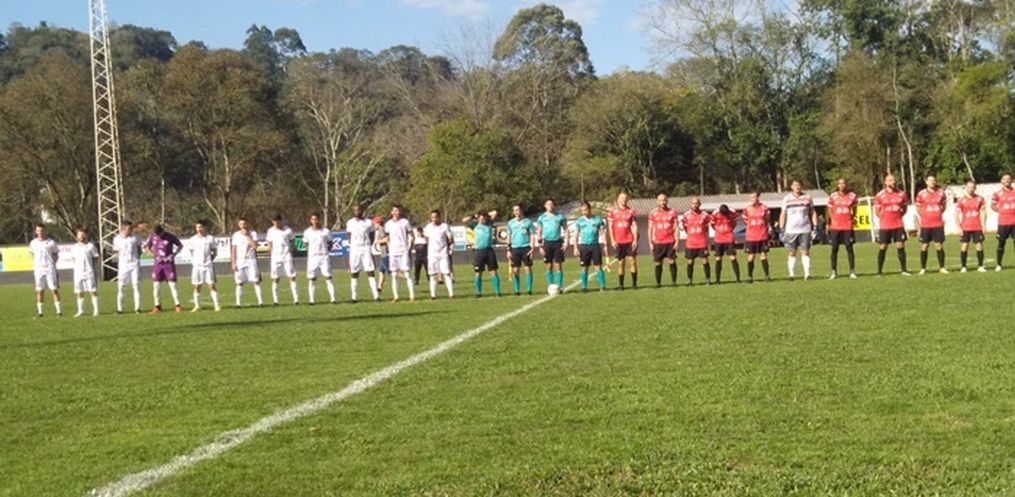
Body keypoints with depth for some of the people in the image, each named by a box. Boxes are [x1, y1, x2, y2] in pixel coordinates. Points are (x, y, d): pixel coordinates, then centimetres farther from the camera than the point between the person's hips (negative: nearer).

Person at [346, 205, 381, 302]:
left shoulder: (368, 222, 2)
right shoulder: (350, 223, 6)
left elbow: (372, 238, 8)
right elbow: (350, 239, 11)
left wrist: (372, 250, 2)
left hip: (366, 250, -1)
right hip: (354, 250, 1)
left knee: (370, 272, -6)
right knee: (354, 274, 3)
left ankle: (376, 295, -8)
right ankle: (355, 297, 9)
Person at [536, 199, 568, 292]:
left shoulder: (560, 217, 4)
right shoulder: (542, 217, 6)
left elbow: (565, 229, 8)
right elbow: (539, 232, 9)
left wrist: (566, 242, -2)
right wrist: (540, 245, 2)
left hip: (558, 242, -1)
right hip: (547, 242, 1)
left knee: (558, 266, -3)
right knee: (549, 266, 4)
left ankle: (559, 287, 0)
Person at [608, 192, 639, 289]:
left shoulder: (631, 211, 5)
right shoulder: (613, 212, 5)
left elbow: (634, 226, 4)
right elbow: (610, 227, 5)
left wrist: (635, 240, -4)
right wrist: (612, 240, -3)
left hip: (630, 241, 0)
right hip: (618, 242, 0)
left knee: (632, 261, -4)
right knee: (620, 262, 2)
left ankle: (634, 283, 1)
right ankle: (621, 285, 8)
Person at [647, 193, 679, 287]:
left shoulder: (672, 212, 4)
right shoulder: (653, 213, 5)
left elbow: (675, 227, 5)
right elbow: (650, 228, 7)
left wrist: (676, 241, -3)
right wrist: (650, 242, 1)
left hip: (670, 242, 0)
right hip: (657, 242, 1)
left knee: (672, 262, -6)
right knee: (658, 263, 3)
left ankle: (673, 281, -1)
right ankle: (658, 282, 9)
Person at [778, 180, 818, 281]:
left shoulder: (807, 198, 7)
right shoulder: (786, 199, 6)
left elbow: (813, 213, 11)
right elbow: (783, 215, 9)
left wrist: (815, 227, 4)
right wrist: (782, 230, 3)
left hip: (805, 230, 0)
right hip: (791, 230, 0)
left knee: (805, 252, -4)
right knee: (791, 253, 1)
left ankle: (807, 274, -6)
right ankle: (792, 274, 5)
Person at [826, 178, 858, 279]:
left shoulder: (852, 196, 2)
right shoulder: (832, 196, 2)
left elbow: (854, 211, 13)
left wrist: (850, 218, 3)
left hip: (848, 226, -1)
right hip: (835, 226, 1)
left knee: (849, 248, -2)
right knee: (834, 248, 2)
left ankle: (852, 272, 5)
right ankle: (834, 272, 10)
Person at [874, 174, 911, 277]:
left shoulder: (901, 194, 5)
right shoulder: (880, 195, -2)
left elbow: (905, 207, 16)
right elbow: (877, 210, 5)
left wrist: (899, 215, 3)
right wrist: (885, 218, 1)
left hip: (898, 225, 2)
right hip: (884, 226, -2)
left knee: (901, 246, 1)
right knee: (882, 247, 1)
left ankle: (904, 270, 9)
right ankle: (879, 271, 7)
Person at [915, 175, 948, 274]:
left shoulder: (941, 192, 5)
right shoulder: (921, 194, -1)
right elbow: (918, 208, 9)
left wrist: (937, 214, 9)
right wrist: (926, 216, 4)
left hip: (938, 224, 1)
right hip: (925, 225, -1)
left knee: (939, 246, 1)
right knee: (924, 246, 1)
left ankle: (942, 267, 9)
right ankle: (923, 268, 8)